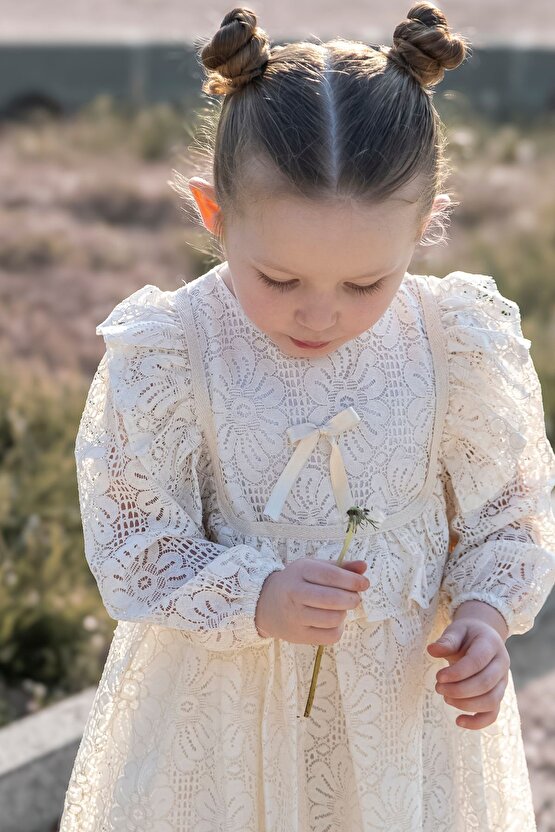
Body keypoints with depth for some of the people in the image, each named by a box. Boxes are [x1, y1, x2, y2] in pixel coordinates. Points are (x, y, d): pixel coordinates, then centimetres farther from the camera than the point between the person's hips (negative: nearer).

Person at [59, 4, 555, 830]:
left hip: (410, 692, 2)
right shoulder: (168, 354, -20)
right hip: (222, 695, -1)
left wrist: (486, 610, -16)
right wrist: (258, 599, -28)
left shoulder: (458, 349, -15)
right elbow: (133, 543, -13)